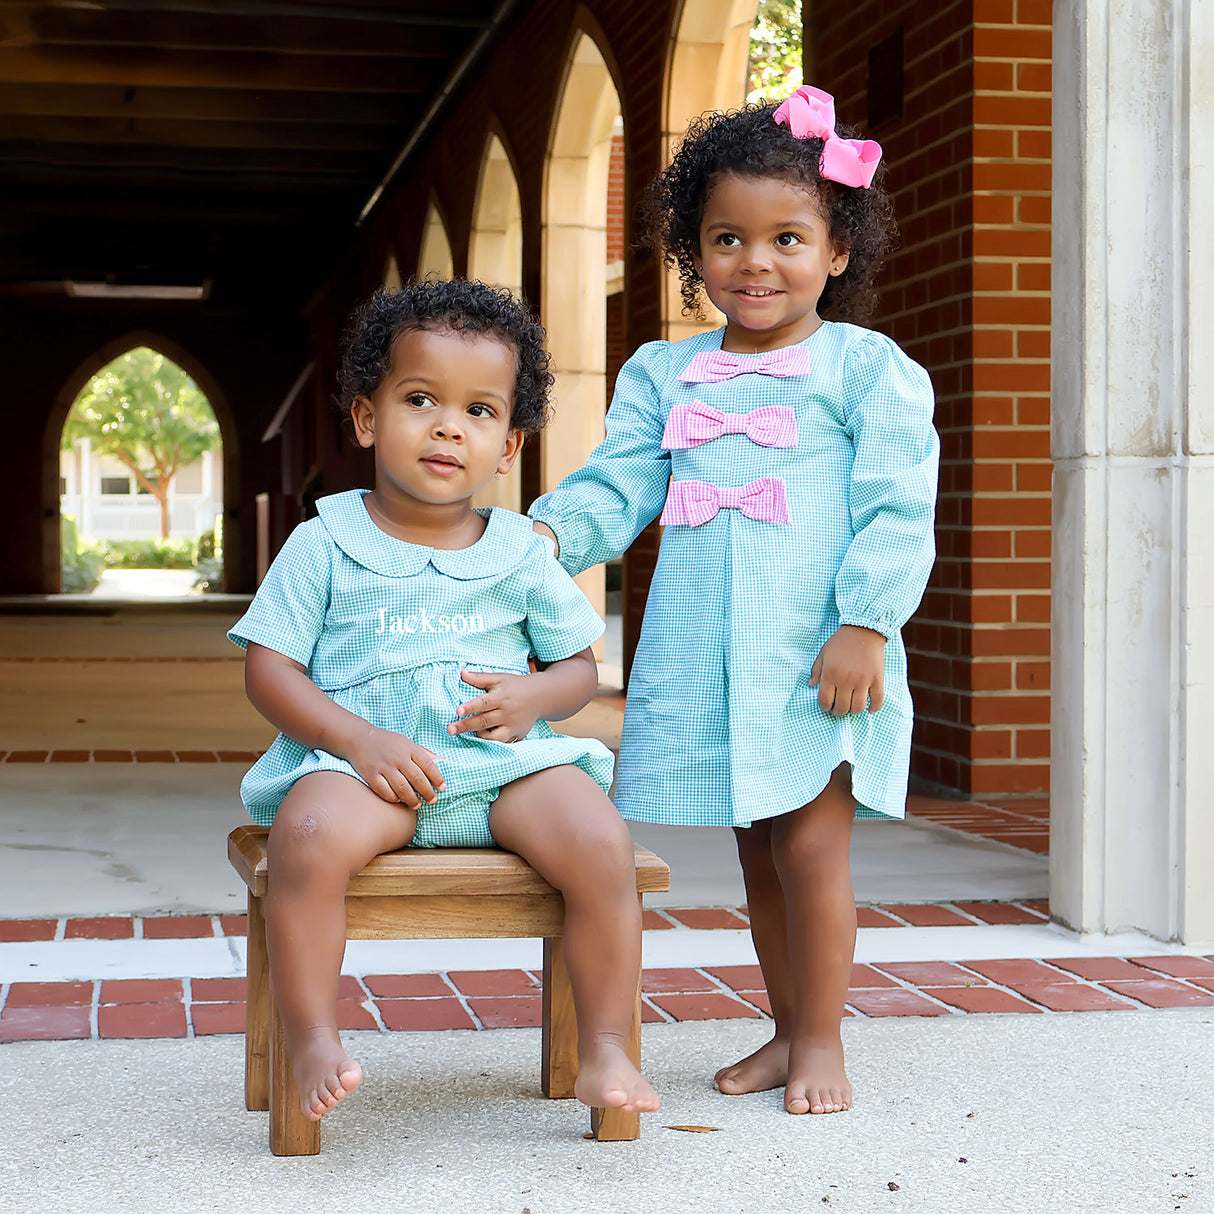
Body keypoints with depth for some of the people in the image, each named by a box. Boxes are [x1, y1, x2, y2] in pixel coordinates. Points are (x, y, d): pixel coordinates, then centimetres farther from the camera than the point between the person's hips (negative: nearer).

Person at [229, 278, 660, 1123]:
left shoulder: (522, 553, 12)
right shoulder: (324, 545, 5)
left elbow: (581, 664, 17)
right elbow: (268, 669, 1)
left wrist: (535, 695, -8)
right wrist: (361, 740, -15)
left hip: (505, 762, 2)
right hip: (365, 760, -2)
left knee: (604, 846, -24)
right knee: (310, 838, -35)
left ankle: (605, 1051, -12)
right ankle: (313, 1043, -21)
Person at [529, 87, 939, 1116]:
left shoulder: (867, 367, -1)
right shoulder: (663, 375, 12)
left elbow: (898, 509, -6)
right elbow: (617, 485, 8)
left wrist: (864, 624, -15)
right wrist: (549, 532, -12)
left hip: (817, 656, -4)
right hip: (703, 665, 4)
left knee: (810, 845, -4)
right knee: (758, 850, 13)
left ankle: (821, 1040, 11)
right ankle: (787, 1031, 25)